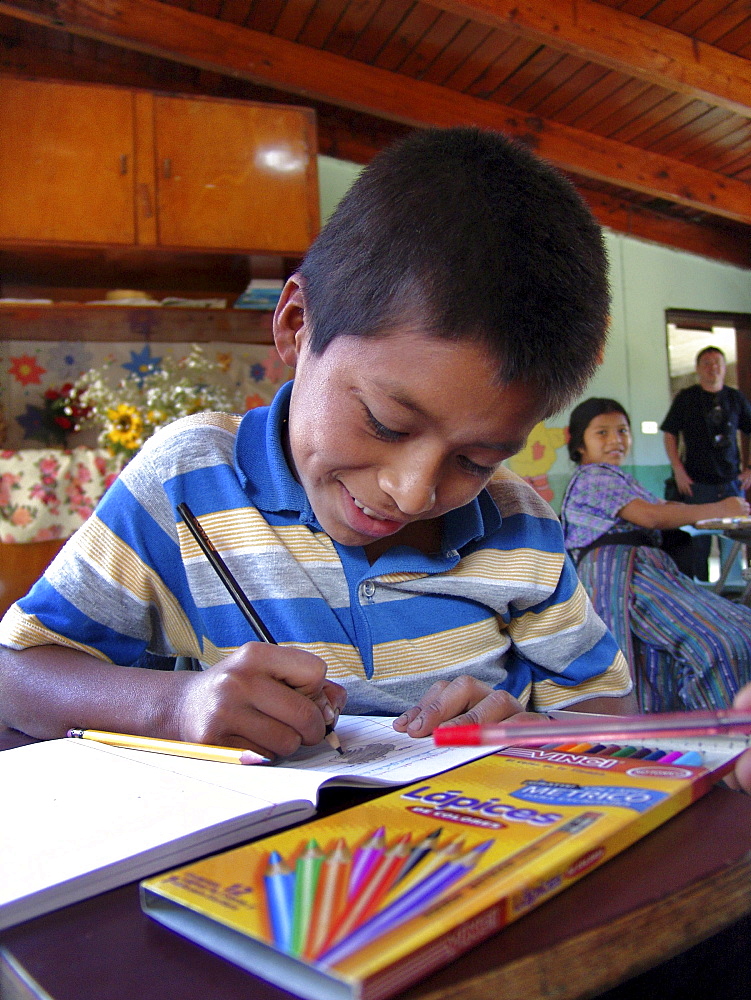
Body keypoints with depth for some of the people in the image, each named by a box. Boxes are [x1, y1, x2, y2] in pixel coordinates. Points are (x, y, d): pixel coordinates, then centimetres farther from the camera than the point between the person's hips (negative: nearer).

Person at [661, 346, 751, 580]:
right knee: (699, 539, 1)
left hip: (732, 481, 2)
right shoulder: (686, 398, 2)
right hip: (698, 482, -2)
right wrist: (679, 471, -6)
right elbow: (669, 434, 2)